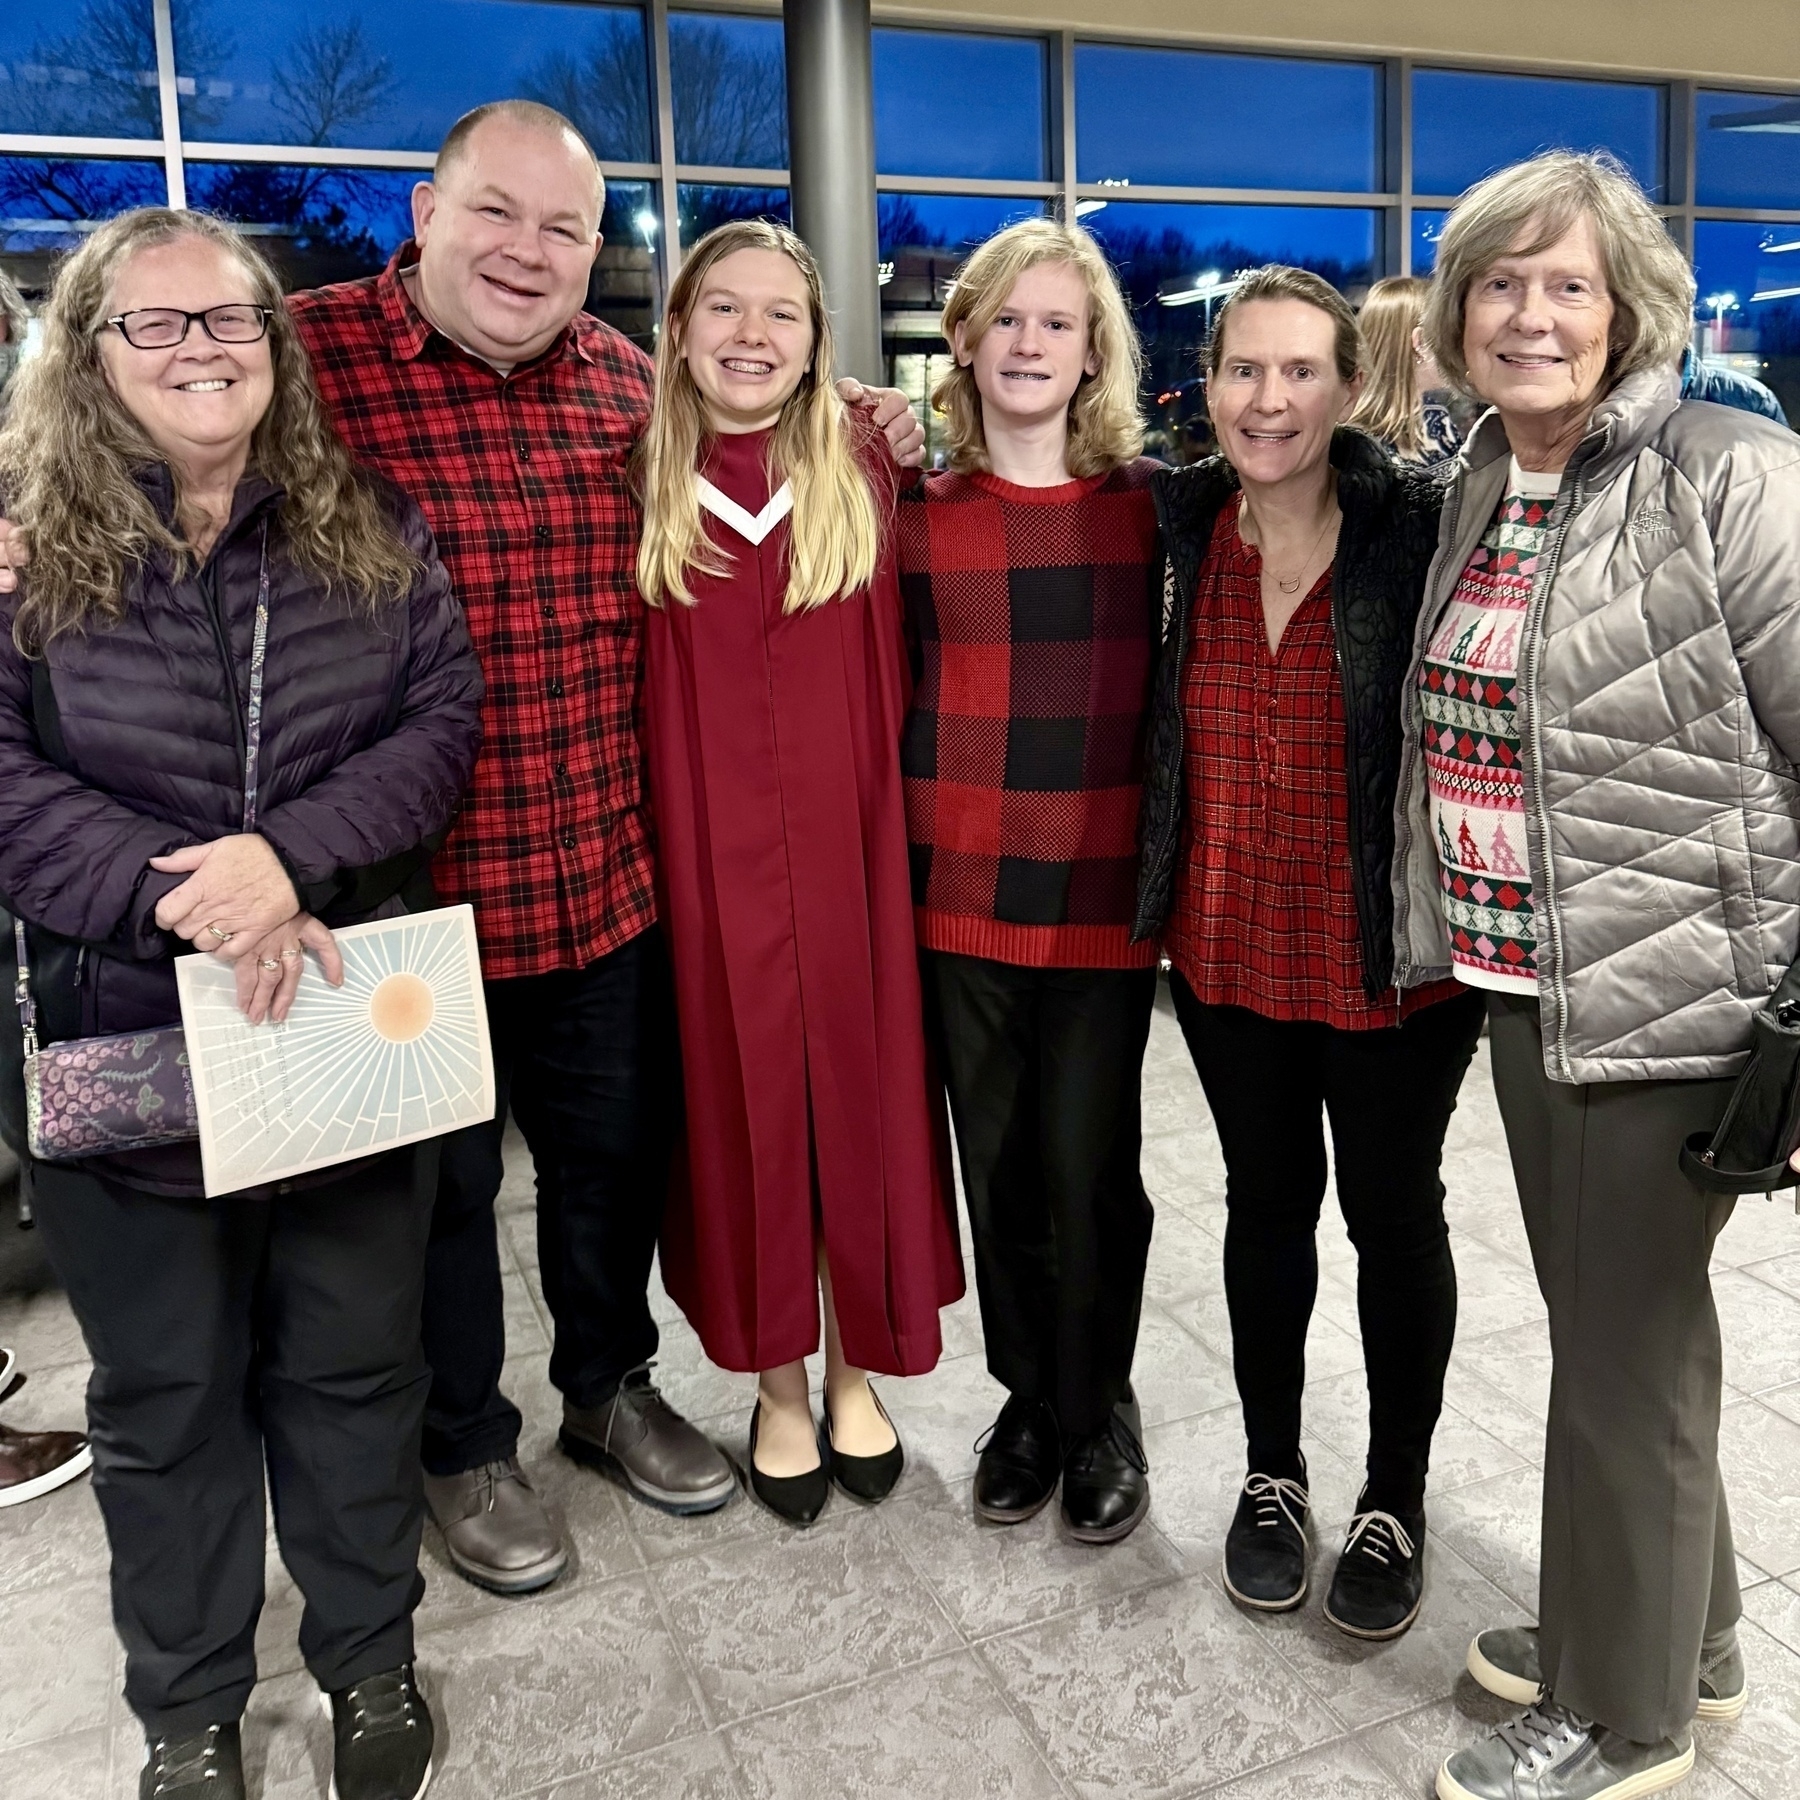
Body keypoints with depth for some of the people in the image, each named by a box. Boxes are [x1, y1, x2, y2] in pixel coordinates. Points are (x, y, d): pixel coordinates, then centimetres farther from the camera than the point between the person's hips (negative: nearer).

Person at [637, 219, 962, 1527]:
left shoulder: (864, 473, 2)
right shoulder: (646, 484, 2)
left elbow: (896, 673, 4)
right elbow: (617, 681, 3)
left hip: (848, 838, 0)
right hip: (709, 846, 0)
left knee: (860, 1084, 9)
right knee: (739, 1098, 8)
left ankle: (855, 1371, 30)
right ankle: (777, 1386, 28)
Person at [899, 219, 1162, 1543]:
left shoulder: (1150, 500, 2)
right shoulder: (919, 507, 5)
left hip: (1103, 887, -1)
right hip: (961, 886, 2)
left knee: (1088, 1163, 4)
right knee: (997, 1158, 11)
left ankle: (1099, 1408, 27)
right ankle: (1029, 1395, 31)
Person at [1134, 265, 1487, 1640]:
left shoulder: (1420, 528, -13)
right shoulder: (1178, 522, -1)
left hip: (1392, 958, -3)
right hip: (1229, 950, 3)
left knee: (1393, 1214, 13)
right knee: (1266, 1204, 17)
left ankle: (1397, 1499, 34)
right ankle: (1273, 1473, 38)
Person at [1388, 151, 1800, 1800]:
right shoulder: (1477, 489, 9)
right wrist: (1450, 938, 16)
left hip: (1668, 996, -7)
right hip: (1525, 986, 7)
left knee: (1629, 1350, 6)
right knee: (1604, 1324, 20)